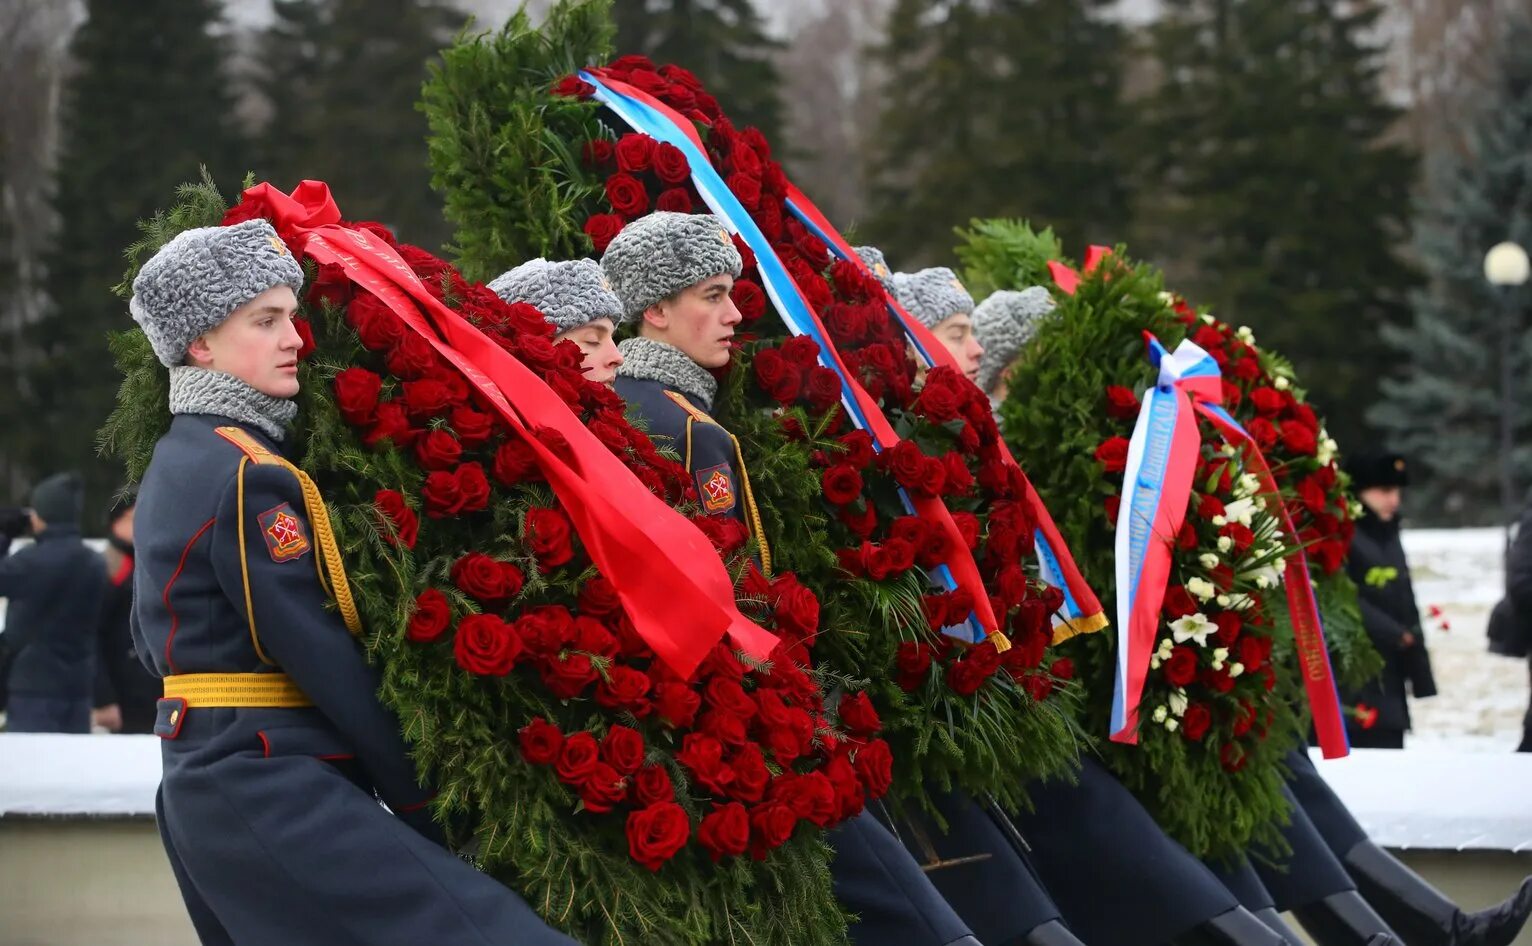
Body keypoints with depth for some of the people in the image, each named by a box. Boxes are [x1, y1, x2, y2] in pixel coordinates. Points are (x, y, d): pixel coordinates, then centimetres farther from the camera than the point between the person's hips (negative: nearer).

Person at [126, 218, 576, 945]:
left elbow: (152, 637, 24)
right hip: (269, 794, -11)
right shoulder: (250, 478, -15)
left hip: (204, 783, 11)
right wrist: (423, 805, -10)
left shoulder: (175, 462, 15)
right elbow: (322, 657, -15)